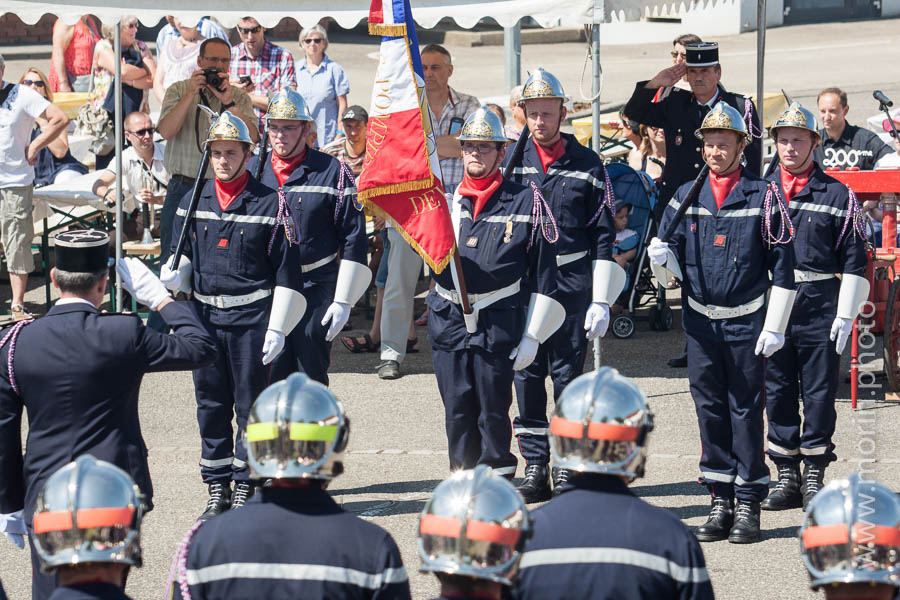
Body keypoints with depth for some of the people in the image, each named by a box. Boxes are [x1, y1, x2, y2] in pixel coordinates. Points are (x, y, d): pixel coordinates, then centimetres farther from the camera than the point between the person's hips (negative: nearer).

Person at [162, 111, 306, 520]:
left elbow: (287, 272, -2)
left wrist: (278, 328, -7)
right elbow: (184, 253, 18)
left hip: (251, 317, -4)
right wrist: (174, 274, -7)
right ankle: (217, 490, 16)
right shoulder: (193, 203, 8)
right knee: (210, 405, 8)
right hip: (205, 316, 4)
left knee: (250, 404, 1)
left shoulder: (269, 204, -3)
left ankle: (245, 487, 10)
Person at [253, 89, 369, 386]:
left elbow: (354, 239, -1)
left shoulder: (332, 172, -3)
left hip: (316, 287, -3)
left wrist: (343, 301, -5)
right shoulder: (253, 172, 7)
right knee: (272, 376, 0)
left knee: (311, 378, -1)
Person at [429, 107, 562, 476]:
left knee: (494, 410, 2)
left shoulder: (526, 202, 1)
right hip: (448, 321, 3)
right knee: (457, 410, 6)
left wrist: (532, 335, -3)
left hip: (498, 322, -3)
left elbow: (543, 272, 1)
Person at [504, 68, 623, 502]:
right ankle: (535, 468, 8)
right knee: (527, 375, 1)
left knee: (568, 375, 1)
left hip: (572, 283, -1)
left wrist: (601, 301, -3)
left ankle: (566, 467, 9)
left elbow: (603, 236, 2)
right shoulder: (511, 161, 5)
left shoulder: (587, 165, 2)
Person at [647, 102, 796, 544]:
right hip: (701, 321, 4)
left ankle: (749, 505, 5)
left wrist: (775, 326, -6)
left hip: (747, 324, -4)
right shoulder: (686, 196, 6)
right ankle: (720, 503, 14)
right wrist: (661, 258, -18)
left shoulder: (763, 198, -4)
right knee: (710, 409, 7)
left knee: (746, 411, -1)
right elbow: (672, 268, 7)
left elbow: (782, 266, -3)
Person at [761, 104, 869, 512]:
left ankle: (814, 476, 8)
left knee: (820, 393, 0)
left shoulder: (837, 195, 4)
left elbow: (854, 261, 3)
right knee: (777, 392, 5)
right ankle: (787, 476, 13)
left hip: (820, 305, -2)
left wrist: (846, 314, -3)